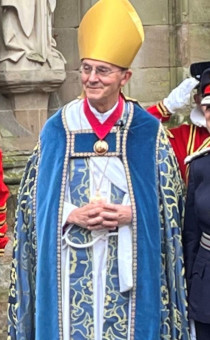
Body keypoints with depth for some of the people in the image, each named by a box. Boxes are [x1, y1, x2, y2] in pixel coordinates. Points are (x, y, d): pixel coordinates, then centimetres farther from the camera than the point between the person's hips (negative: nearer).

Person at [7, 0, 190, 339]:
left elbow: (168, 199, 3)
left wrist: (130, 214, -15)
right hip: (70, 264, 1)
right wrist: (72, 215, -14)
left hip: (127, 265, 0)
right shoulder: (57, 129, 2)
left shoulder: (148, 130, -1)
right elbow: (34, 197, 4)